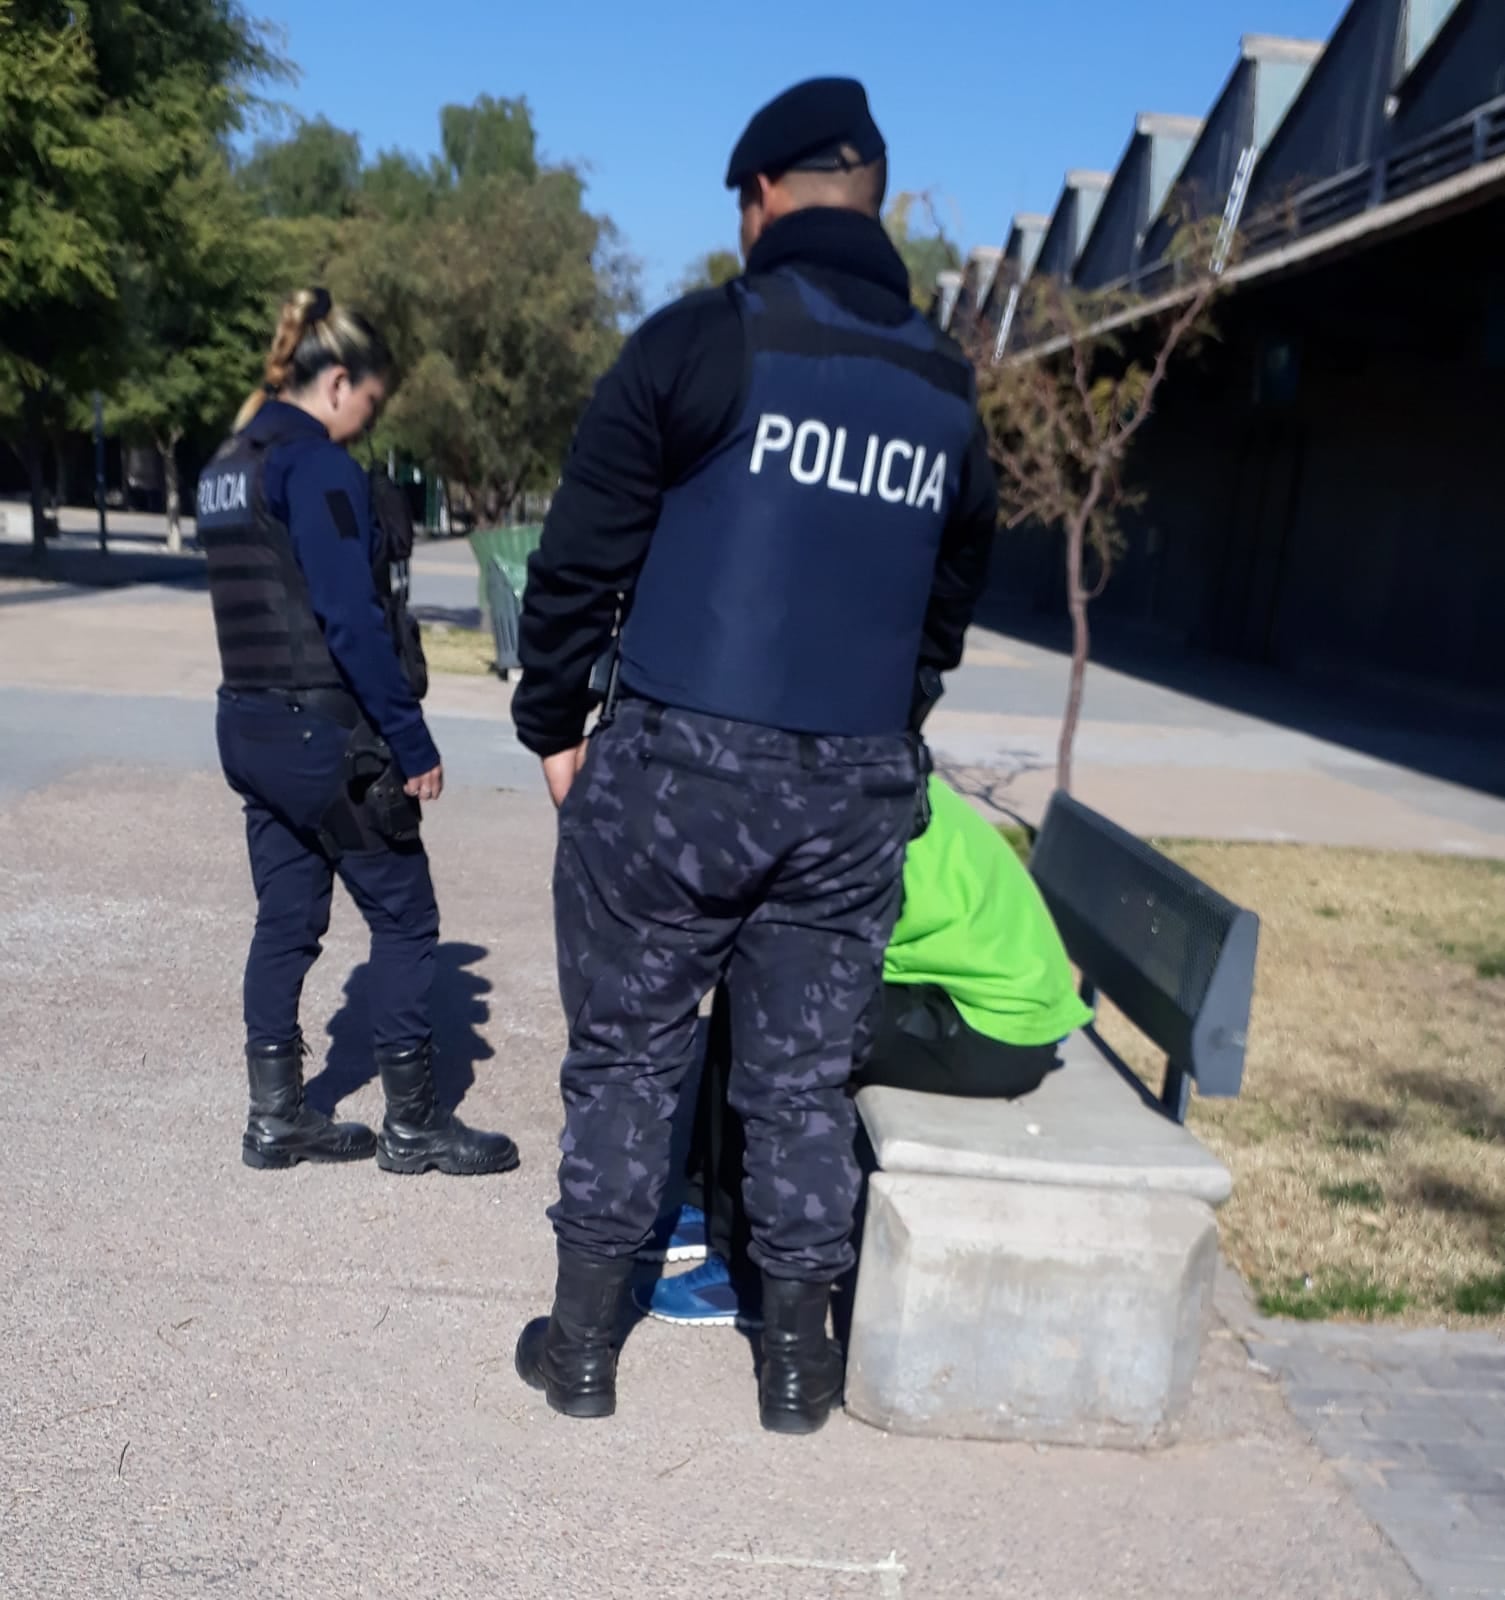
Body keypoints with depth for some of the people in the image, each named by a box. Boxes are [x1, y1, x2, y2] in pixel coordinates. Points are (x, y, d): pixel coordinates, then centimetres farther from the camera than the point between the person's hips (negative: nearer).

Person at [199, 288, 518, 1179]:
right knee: (405, 917, 2)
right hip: (324, 735, -9)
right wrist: (414, 744, -17)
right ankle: (414, 1125, 11)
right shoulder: (318, 464, -14)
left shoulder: (231, 463, 15)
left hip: (251, 728, 9)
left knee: (287, 920, 14)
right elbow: (352, 619, -21)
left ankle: (278, 1118, 22)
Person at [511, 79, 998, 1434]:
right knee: (804, 1077, 13)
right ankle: (799, 1356, 25)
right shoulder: (949, 388, 11)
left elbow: (583, 559, -4)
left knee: (626, 1057, 10)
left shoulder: (698, 342, -4)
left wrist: (555, 725, 7)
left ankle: (584, 1343, 23)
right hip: (855, 790, 4)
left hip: (674, 765, -3)